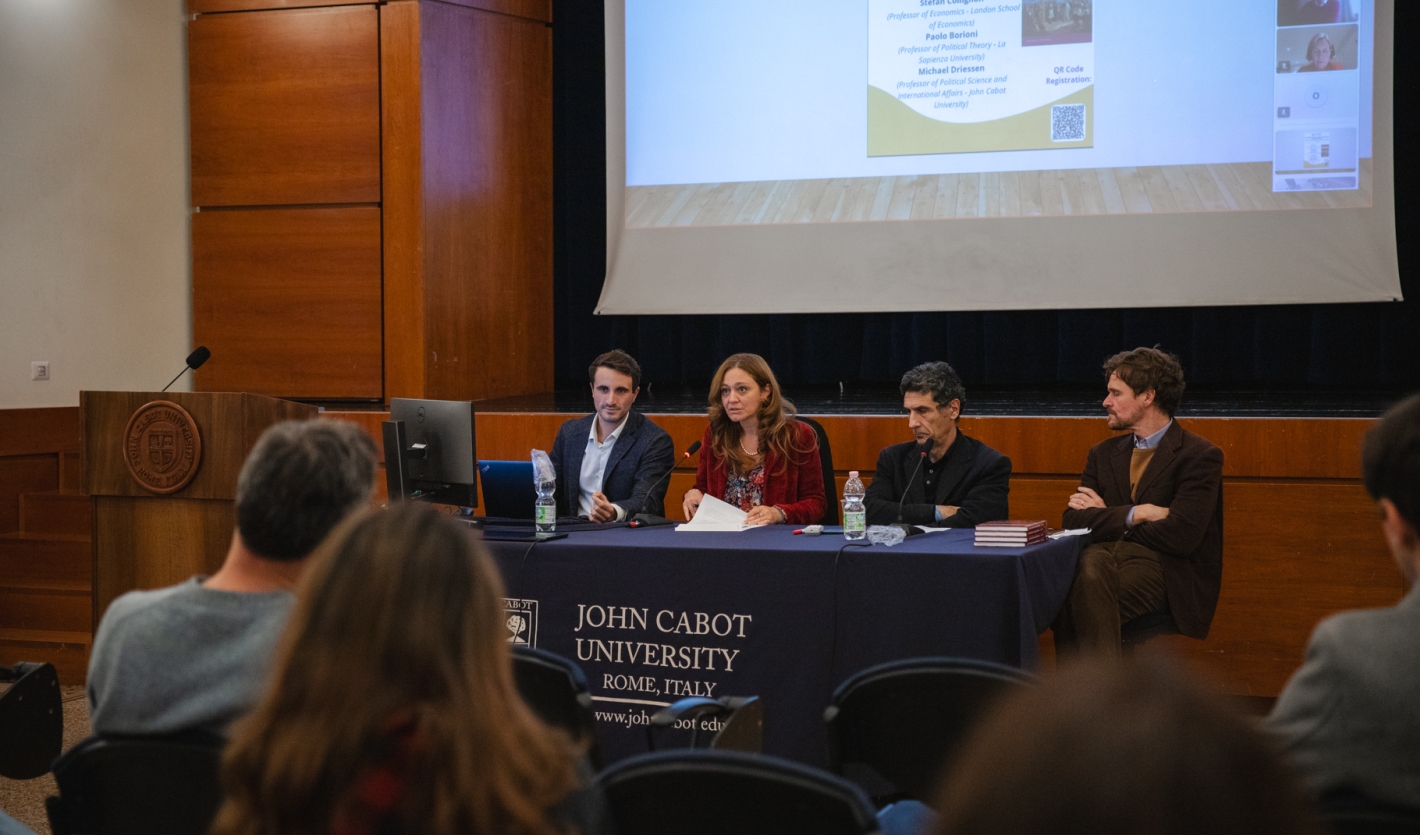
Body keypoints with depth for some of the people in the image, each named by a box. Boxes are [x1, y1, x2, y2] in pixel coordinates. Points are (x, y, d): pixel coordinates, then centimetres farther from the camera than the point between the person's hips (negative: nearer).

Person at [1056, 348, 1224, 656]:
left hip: (1161, 569, -5)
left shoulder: (1200, 456, 1)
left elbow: (1180, 536, -11)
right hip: (1103, 557, 5)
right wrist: (1136, 514, -8)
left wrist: (1107, 518, 2)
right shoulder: (1104, 454, 21)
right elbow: (1074, 521, 9)